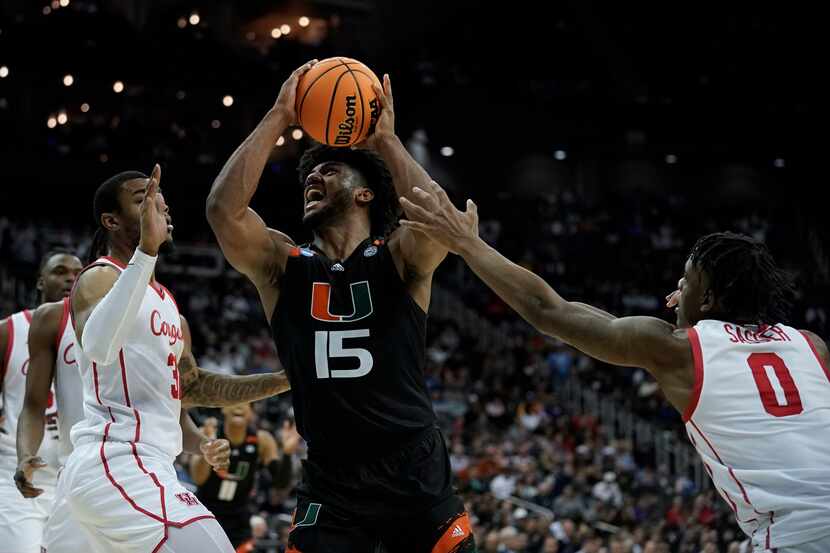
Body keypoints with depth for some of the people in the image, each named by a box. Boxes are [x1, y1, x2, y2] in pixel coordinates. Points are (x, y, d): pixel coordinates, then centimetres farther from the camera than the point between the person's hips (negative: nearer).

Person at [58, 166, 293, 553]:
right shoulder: (101, 277, -6)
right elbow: (98, 347, -30)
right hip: (119, 465, -11)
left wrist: (284, 381, 23)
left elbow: (193, 386, 31)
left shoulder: (165, 301, 22)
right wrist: (146, 250, -37)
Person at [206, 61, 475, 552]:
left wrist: (385, 138, -13)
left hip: (416, 476, -1)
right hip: (331, 483, 1)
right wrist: (279, 118, -10)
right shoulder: (282, 264, 5)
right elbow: (224, 209, -12)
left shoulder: (401, 259, 0)